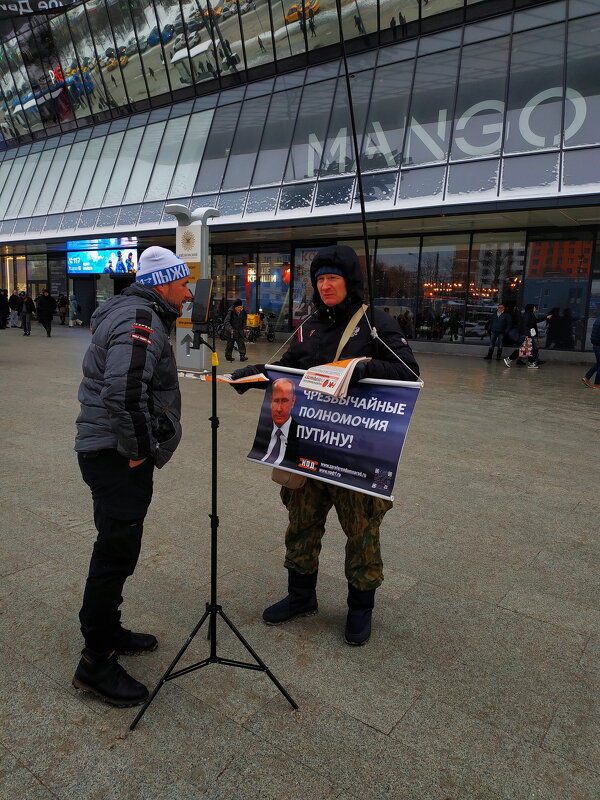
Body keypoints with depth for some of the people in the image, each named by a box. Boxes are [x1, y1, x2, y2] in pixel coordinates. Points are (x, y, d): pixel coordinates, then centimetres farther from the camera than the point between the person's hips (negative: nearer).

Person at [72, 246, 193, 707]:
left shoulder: (136, 314, 18)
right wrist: (135, 450, -20)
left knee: (118, 549, 20)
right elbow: (124, 391, -32)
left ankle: (108, 632, 36)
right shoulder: (141, 319, -17)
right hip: (117, 457, -11)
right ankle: (96, 662, 11)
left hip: (115, 455, 11)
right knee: (117, 552, -3)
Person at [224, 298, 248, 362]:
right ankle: (228, 356, 16)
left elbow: (243, 321, 21)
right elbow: (226, 322, -23)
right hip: (231, 332, -5)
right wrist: (230, 329, -36)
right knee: (230, 344, 4)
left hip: (239, 331, 5)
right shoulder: (230, 312, -15)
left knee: (241, 343, -3)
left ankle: (242, 356, -1)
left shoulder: (242, 312, 4)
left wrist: (243, 328, 11)